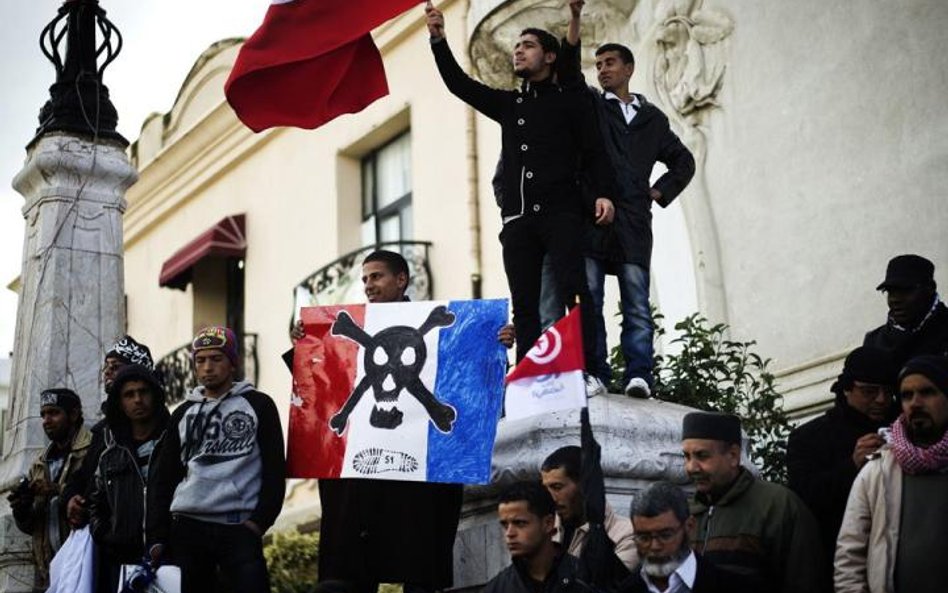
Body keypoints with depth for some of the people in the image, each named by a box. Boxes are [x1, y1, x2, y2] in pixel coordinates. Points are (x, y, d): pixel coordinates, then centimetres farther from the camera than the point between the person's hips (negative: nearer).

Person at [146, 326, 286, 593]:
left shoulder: (258, 405, 6)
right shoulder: (183, 413, 16)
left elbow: (274, 471, 1)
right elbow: (163, 479, 14)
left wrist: (259, 521, -9)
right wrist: (157, 536, 5)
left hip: (240, 528, -3)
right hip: (187, 528, 4)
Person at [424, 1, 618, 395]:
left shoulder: (570, 102, 10)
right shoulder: (508, 105, 22)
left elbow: (594, 154, 4)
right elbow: (459, 84, 19)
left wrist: (603, 193, -13)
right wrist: (438, 40, 9)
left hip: (561, 211, -5)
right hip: (518, 217, 5)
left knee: (573, 288, -18)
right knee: (525, 303, 0)